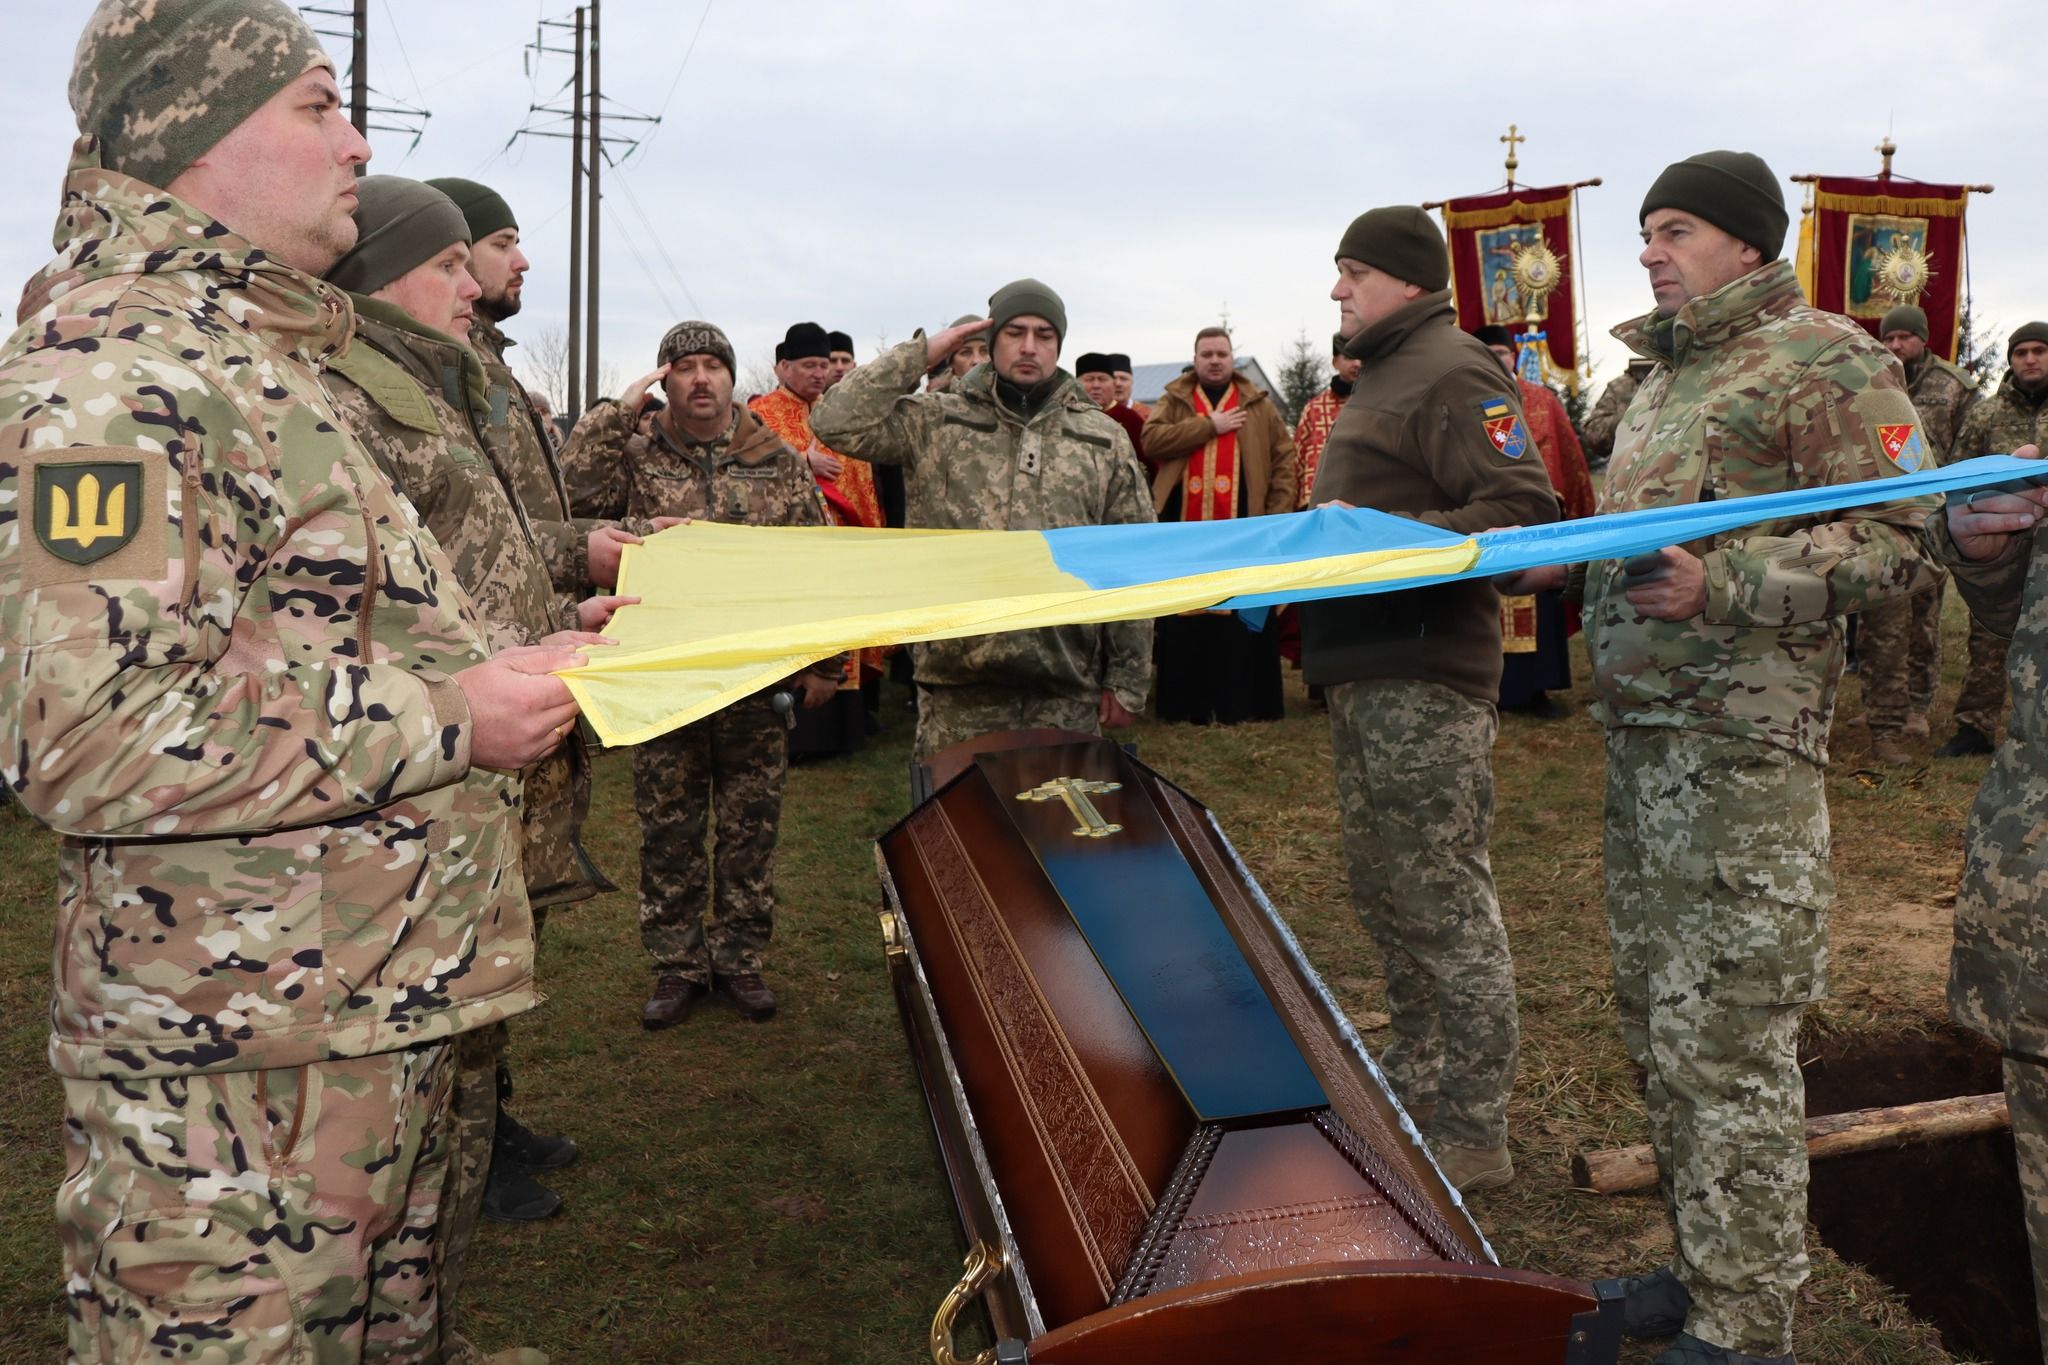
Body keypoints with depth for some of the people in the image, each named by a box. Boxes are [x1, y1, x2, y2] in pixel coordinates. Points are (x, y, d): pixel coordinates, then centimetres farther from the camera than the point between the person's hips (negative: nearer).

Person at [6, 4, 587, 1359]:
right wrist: (446, 723, -23)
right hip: (239, 1059, -10)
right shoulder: (111, 361, -18)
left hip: (379, 1013, 10)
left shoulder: (259, 359, 16)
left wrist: (520, 659, 11)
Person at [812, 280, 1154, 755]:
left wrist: (1127, 681, 5)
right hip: (957, 690, -1)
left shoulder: (1105, 440, 9)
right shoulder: (935, 422, 6)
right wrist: (921, 353, -4)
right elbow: (838, 422, -7)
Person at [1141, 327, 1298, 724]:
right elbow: (1152, 439, -7)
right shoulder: (1173, 401, 11)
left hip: (1241, 529, 0)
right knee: (1186, 618, 2)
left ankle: (1245, 703, 7)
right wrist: (1210, 426, -10)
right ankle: (1188, 704, 7)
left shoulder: (1259, 405, 11)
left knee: (1246, 615, 1)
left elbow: (1285, 460, 6)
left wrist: (1278, 516, -4)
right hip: (1184, 528, 0)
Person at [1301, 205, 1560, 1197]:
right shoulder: (1382, 375, 21)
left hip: (1425, 677, -11)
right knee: (1383, 890, 17)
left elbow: (1521, 511, -19)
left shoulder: (1453, 374, -10)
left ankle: (1472, 1130, 3)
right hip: (1363, 670, 11)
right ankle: (1415, 1079, 30)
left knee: (1443, 900, -6)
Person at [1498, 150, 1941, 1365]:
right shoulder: (1665, 376, 20)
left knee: (1727, 1040, -5)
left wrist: (1719, 586, -24)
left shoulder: (1826, 360, -7)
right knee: (1660, 1020, 15)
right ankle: (1710, 1267, 30)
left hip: (1741, 751, -9)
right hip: (1639, 736, 9)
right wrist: (1568, 567, 10)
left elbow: (1897, 549, -14)